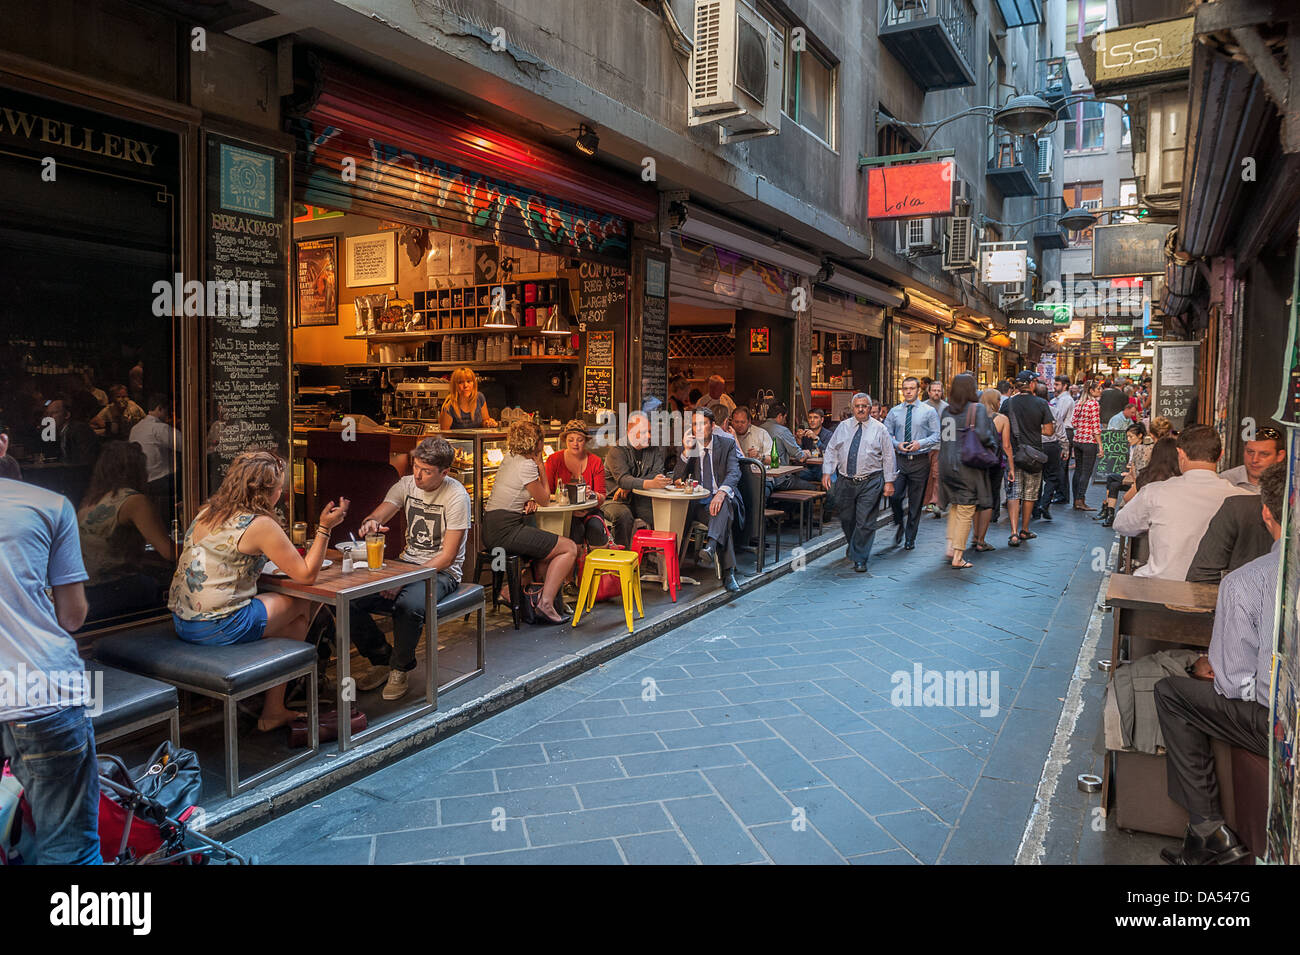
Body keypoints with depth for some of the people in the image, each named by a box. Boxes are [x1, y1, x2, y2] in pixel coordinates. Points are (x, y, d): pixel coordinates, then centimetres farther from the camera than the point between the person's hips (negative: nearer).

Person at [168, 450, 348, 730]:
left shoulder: (208, 512, 9)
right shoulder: (260, 525, -14)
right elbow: (306, 575, -10)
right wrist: (324, 528, -7)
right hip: (218, 628, -8)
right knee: (301, 607, 11)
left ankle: (274, 707, 21)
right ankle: (272, 712, 17)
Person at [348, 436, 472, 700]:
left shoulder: (456, 497, -14)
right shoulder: (406, 484, 4)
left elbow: (447, 556, -17)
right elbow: (376, 517, 0)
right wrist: (370, 523, -27)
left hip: (442, 571, -6)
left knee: (408, 605, -37)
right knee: (350, 601, -16)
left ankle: (401, 668, -7)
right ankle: (381, 659, 9)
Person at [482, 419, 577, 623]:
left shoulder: (509, 458, 14)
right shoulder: (527, 466, -13)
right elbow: (545, 500, -2)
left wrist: (529, 500, 5)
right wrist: (541, 467, 1)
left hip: (491, 531, 9)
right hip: (506, 532, -9)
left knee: (549, 545, 24)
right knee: (569, 548, -3)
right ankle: (546, 602, -9)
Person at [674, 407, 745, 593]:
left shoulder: (727, 443, 4)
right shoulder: (689, 444, 9)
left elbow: (734, 473, -11)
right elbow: (677, 477, 0)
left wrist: (722, 492, -33)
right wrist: (687, 451, -14)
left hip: (723, 498, -1)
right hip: (698, 503, 1)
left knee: (722, 505, -39)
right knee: (722, 521, -32)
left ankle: (710, 547, -61)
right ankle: (728, 573, -38)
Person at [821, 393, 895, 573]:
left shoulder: (879, 429, 3)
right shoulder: (843, 427, 9)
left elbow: (888, 456, 3)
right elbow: (831, 450, 9)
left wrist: (889, 481, -2)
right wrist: (827, 472, -2)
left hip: (870, 483, -3)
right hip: (845, 481, 3)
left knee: (865, 522, -5)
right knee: (846, 519, 12)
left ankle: (860, 558, 3)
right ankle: (854, 546, 39)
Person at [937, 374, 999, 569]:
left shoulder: (946, 410, 6)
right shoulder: (978, 408, -8)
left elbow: (942, 436, 3)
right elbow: (982, 435, -18)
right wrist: (992, 446, 0)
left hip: (947, 463, 5)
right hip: (967, 464, -5)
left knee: (954, 505, 22)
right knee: (966, 510, 2)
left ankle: (951, 546, 17)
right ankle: (958, 557, 4)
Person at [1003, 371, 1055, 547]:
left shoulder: (1008, 403, -3)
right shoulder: (1041, 403, -7)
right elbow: (1048, 431, -7)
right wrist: (1035, 429, 12)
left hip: (1013, 453, 0)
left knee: (1013, 494, 0)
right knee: (1030, 493, 14)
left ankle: (1014, 533, -12)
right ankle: (1024, 530, 25)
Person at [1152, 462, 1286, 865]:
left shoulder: (1243, 582, -18)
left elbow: (1234, 683, -13)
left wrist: (1216, 671, 10)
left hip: (1281, 730, -6)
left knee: (1171, 693, 11)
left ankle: (1210, 832, 11)